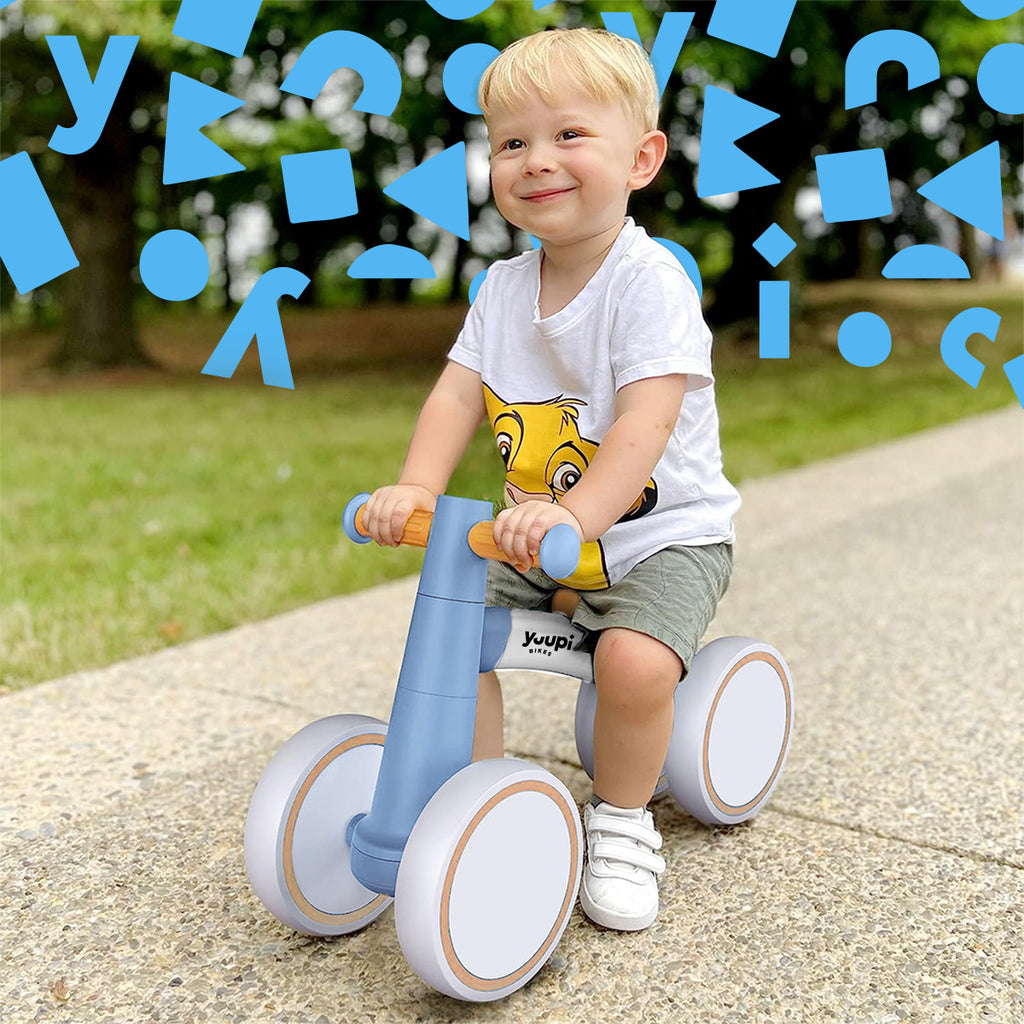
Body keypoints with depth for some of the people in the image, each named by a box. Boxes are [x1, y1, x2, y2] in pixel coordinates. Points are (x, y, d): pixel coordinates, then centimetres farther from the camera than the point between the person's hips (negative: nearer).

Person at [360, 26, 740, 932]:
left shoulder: (652, 281, -18)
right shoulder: (504, 287, 2)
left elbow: (645, 423, -30)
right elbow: (458, 392, -5)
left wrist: (576, 515, -45)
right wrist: (416, 489, -23)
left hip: (663, 531, -6)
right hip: (541, 536, 6)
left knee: (635, 659, -29)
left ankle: (623, 821, 0)